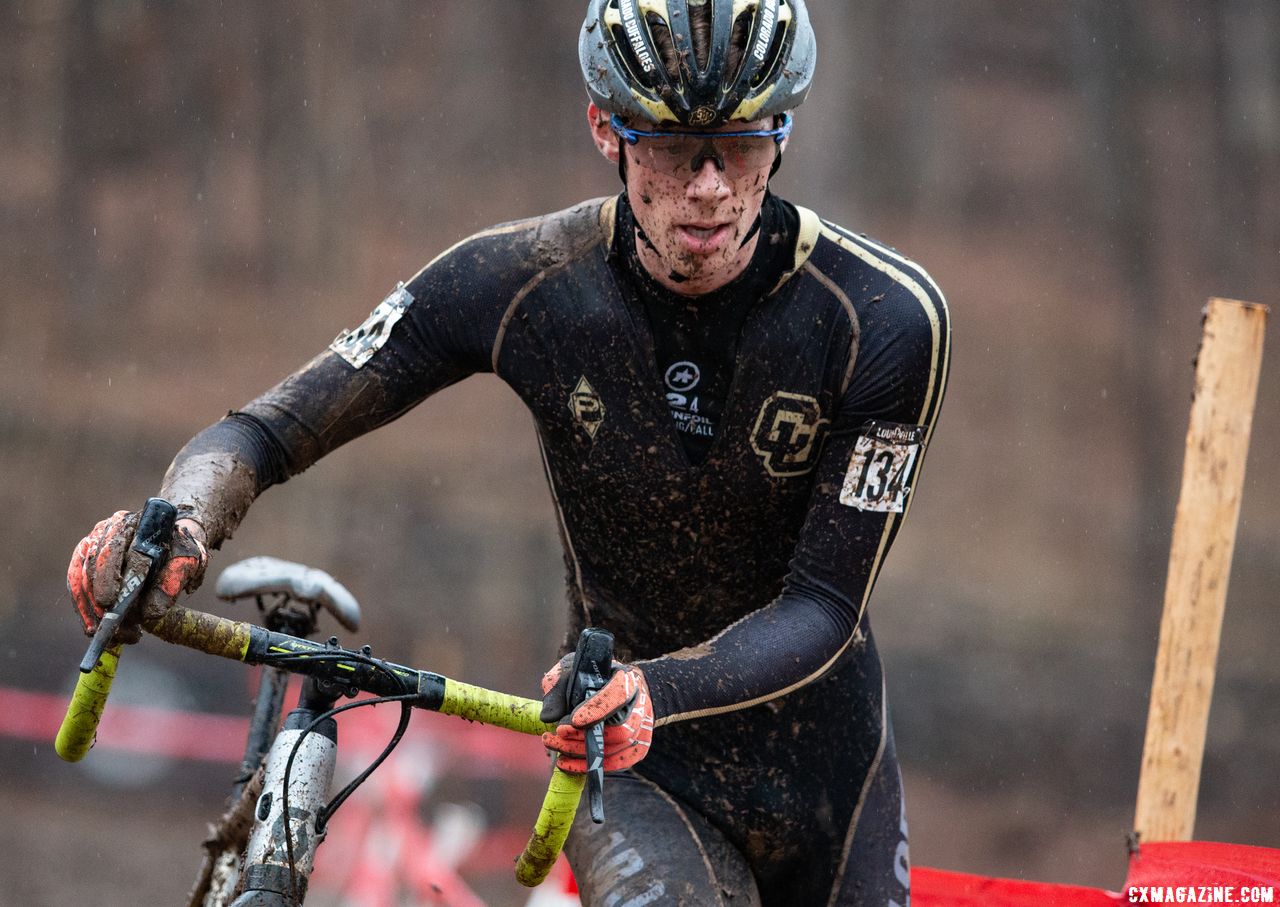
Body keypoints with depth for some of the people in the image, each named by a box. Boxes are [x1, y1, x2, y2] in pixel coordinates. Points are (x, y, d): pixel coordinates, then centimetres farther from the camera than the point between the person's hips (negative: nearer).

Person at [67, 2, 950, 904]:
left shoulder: (889, 316, -19)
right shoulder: (519, 282, -16)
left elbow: (824, 608, -20)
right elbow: (262, 433, -11)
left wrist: (652, 692, -40)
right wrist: (175, 529, -35)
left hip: (819, 754, 1)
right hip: (631, 770, -1)